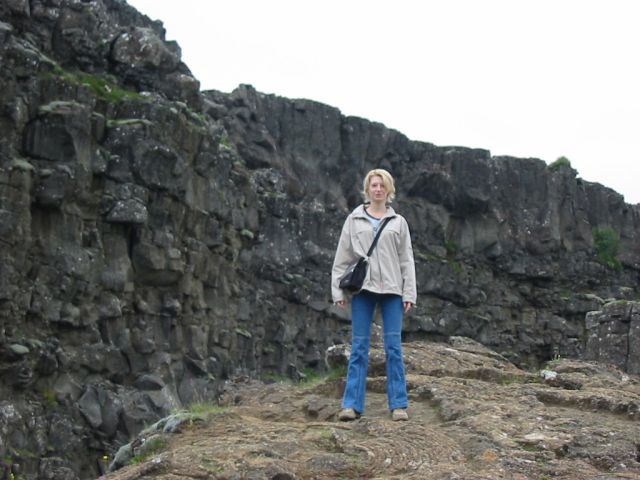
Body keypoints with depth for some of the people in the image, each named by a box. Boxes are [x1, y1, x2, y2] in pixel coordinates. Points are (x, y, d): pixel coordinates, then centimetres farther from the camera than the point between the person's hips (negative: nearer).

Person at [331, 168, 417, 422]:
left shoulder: (398, 222, 10)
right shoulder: (354, 220, 9)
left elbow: (406, 260, 7)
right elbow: (342, 257, 6)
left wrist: (409, 293, -1)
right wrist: (338, 289, -2)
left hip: (391, 290, 0)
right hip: (362, 289, 0)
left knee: (393, 346, -1)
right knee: (359, 346, 0)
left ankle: (398, 404, 3)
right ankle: (352, 404, 1)